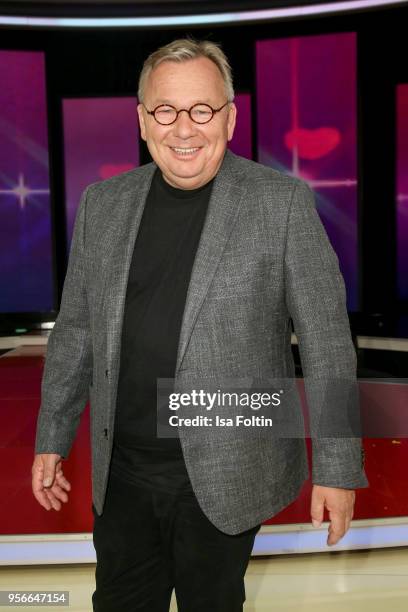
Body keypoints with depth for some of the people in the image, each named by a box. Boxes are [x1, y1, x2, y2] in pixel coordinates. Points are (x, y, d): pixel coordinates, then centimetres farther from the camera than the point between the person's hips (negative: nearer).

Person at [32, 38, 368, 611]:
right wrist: (52, 439, 11)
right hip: (120, 473, 4)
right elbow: (75, 329, 8)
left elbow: (326, 339, -9)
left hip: (225, 478, -3)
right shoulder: (102, 203, 1)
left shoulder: (282, 202, -10)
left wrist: (338, 468, -9)